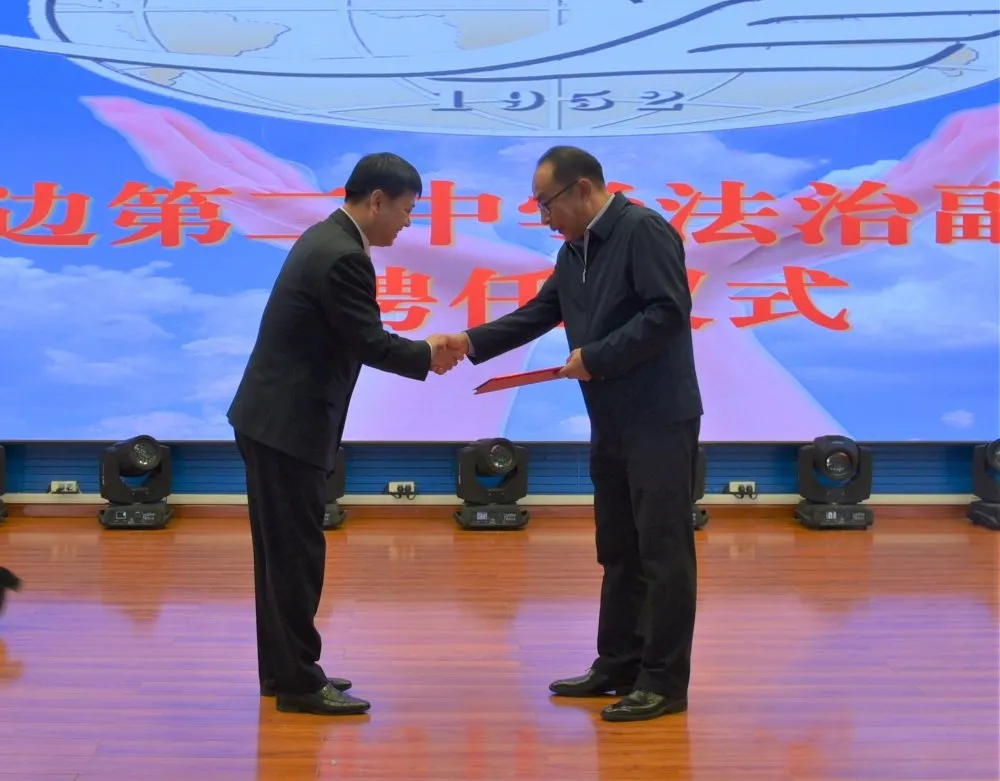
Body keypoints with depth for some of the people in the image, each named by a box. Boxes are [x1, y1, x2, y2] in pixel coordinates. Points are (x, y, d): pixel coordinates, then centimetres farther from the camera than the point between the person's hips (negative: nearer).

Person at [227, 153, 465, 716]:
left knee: (284, 550, 15)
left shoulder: (328, 239, 13)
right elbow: (369, 342, -17)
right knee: (297, 553, -3)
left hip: (274, 418, 10)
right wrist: (427, 354, 0)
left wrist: (420, 351, 10)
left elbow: (353, 338, 16)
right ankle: (298, 681, 6)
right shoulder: (343, 256, -20)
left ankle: (282, 669, 24)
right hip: (289, 424, -10)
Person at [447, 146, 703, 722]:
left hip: (660, 420, -9)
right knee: (618, 549, 14)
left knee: (664, 550, -4)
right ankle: (619, 664, 24)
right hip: (612, 424, 9)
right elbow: (538, 314, 18)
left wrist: (596, 357, -18)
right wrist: (472, 343, 7)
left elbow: (668, 312, -21)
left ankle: (665, 681, 2)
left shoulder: (644, 230, -13)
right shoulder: (575, 250, 14)